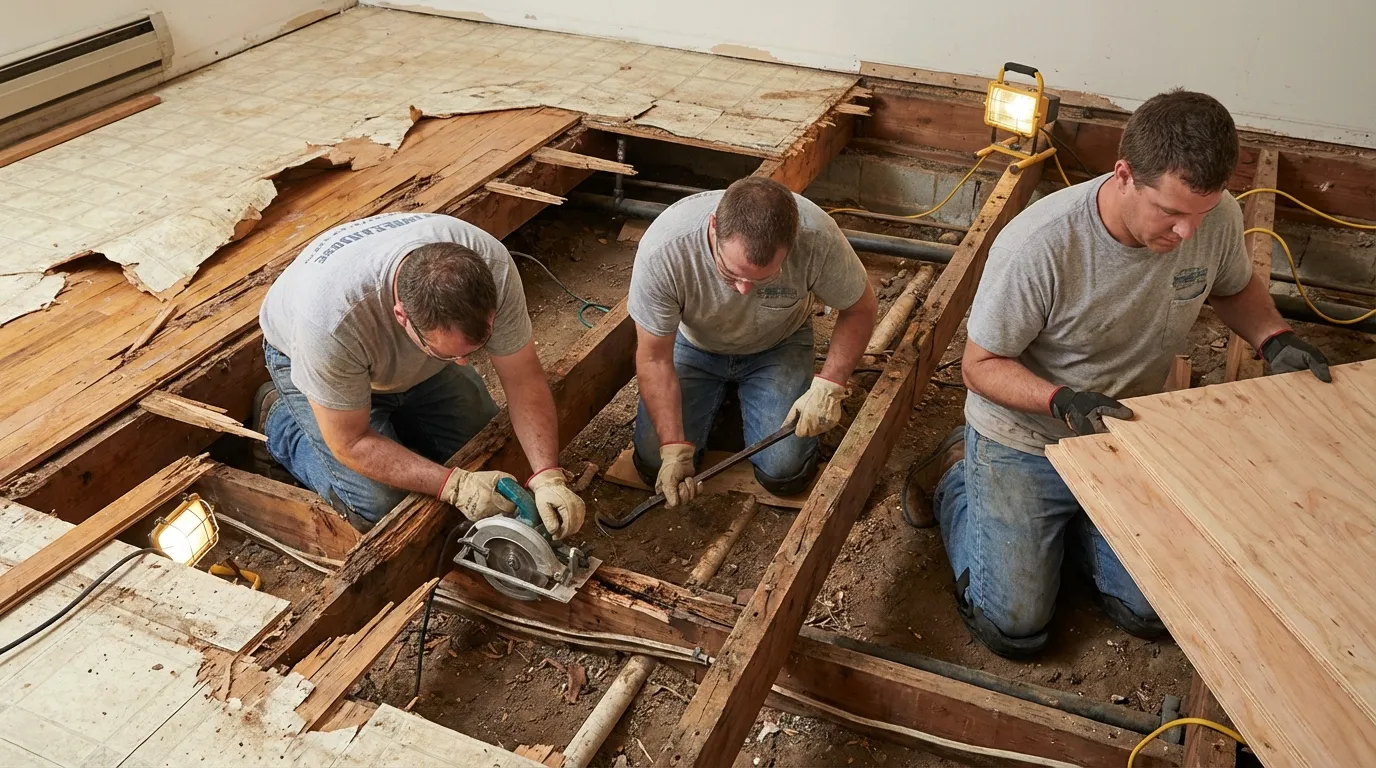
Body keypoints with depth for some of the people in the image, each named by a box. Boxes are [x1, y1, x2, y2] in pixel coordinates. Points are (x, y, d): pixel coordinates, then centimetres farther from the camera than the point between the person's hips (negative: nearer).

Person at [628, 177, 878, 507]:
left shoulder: (817, 237, -36)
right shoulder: (662, 249, -38)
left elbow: (859, 308, -15)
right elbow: (654, 358, -24)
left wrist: (829, 385, -25)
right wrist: (674, 449, -27)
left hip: (777, 346, 0)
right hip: (694, 347, 0)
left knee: (785, 473, -13)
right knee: (655, 465, -9)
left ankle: (745, 398, 19)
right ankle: (720, 397, 20)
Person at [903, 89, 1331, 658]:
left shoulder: (1219, 217, -17)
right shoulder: (1038, 244, -32)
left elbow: (1234, 288, 8)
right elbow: (980, 365, -21)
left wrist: (1275, 339, -13)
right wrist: (1064, 402, -37)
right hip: (1024, 440, -4)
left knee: (1152, 613, 8)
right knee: (1014, 628, 2)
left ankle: (1069, 518, 31)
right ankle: (957, 478, 23)